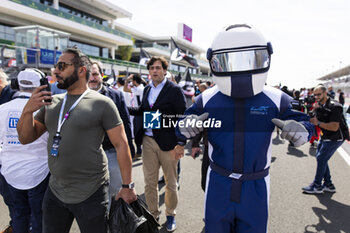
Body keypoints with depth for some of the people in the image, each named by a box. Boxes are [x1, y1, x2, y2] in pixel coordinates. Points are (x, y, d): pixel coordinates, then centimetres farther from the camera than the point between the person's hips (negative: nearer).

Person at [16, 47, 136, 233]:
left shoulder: (102, 103, -10)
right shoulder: (51, 102, 7)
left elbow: (121, 145, -11)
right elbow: (26, 138, 9)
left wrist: (127, 186, -12)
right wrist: (28, 110, -10)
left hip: (91, 195, -5)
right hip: (55, 192, 6)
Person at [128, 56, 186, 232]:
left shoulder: (174, 90, -7)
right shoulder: (147, 89, 11)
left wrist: (181, 143, -14)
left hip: (168, 143, -4)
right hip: (148, 142, 5)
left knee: (170, 183, 11)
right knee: (149, 183, 12)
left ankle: (170, 215, 32)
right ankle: (153, 215, 30)